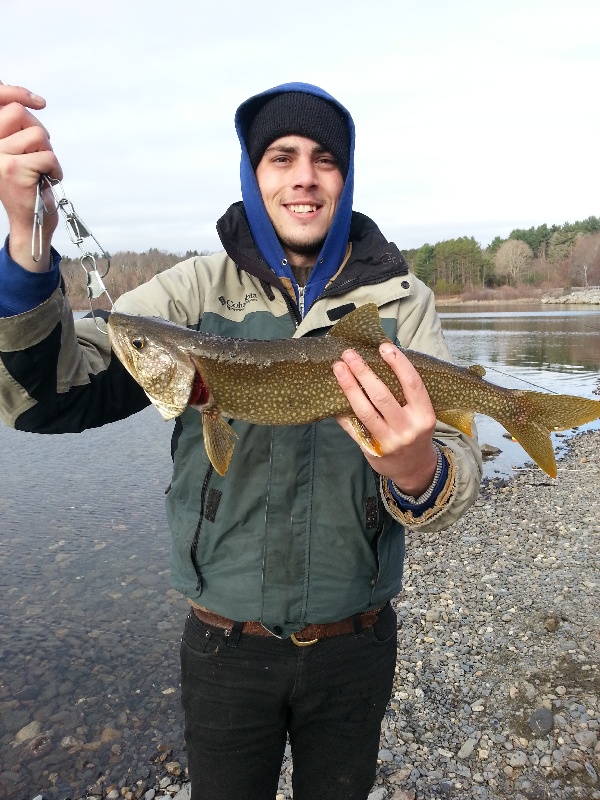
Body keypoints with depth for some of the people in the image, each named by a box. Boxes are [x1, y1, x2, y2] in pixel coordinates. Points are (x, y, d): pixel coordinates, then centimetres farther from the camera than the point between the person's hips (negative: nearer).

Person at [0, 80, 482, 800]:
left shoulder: (401, 301, -6)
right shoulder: (197, 289, -7)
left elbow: (458, 476, -12)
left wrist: (418, 474, -36)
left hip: (354, 643, 1)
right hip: (225, 642, 0)